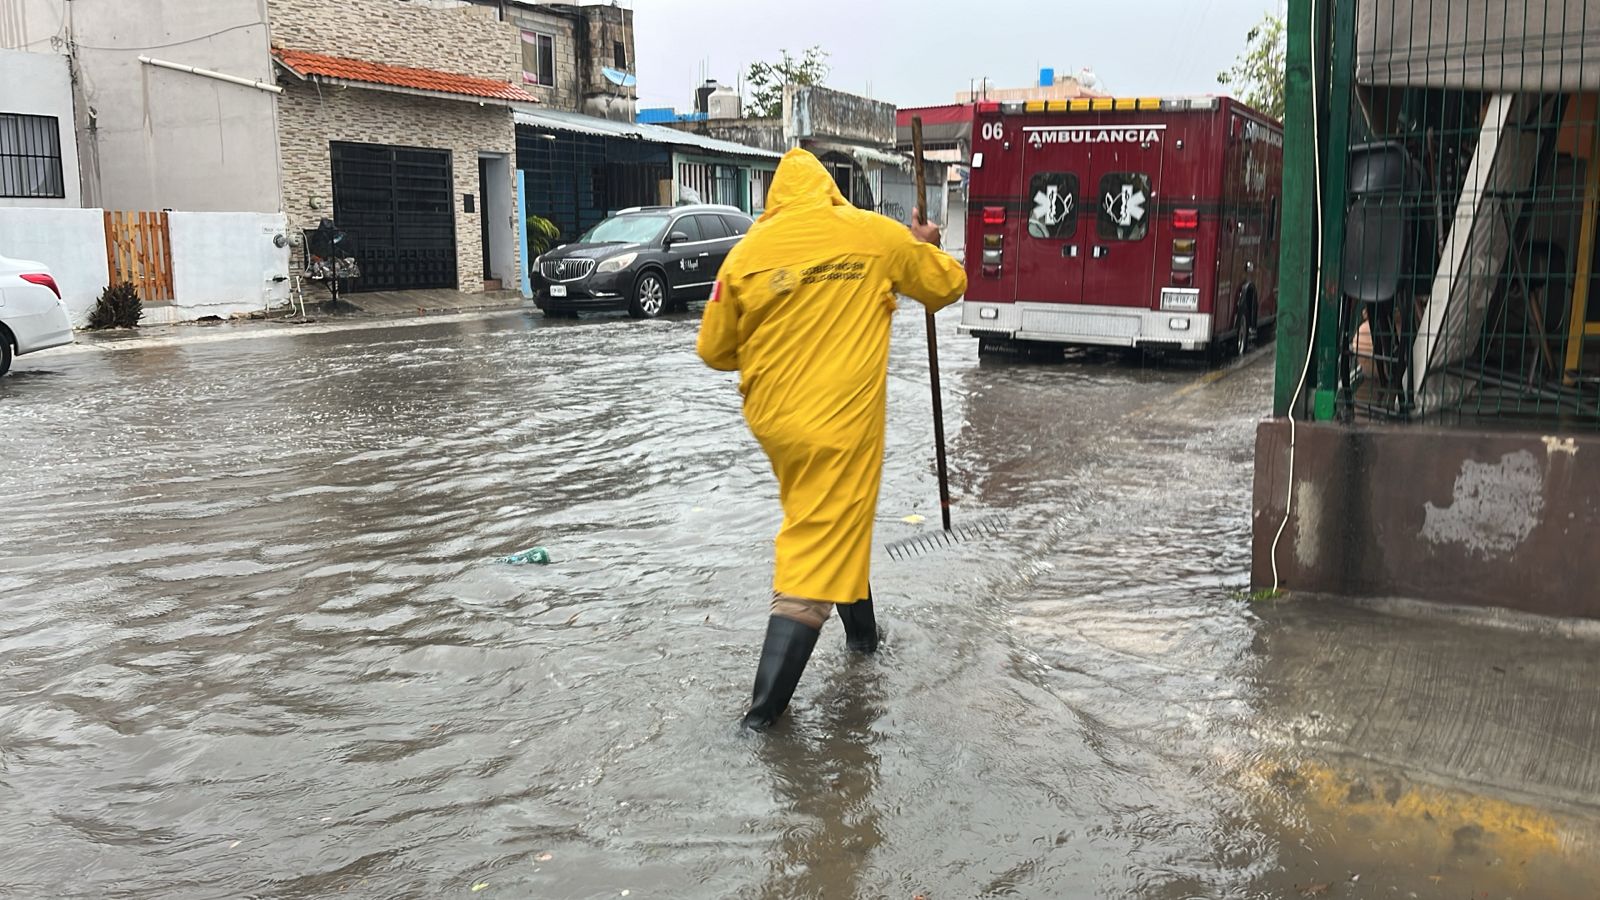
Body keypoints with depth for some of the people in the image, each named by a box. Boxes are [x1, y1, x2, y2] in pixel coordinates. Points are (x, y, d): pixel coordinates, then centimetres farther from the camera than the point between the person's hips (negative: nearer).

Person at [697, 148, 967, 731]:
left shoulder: (748, 251, 0)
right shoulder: (876, 235, -2)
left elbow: (715, 350, 6)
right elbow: (948, 285, 12)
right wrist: (922, 247, 31)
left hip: (774, 417, 4)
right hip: (843, 421, -4)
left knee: (833, 519, 26)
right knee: (820, 547, 0)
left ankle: (861, 629, 42)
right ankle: (766, 704, -1)